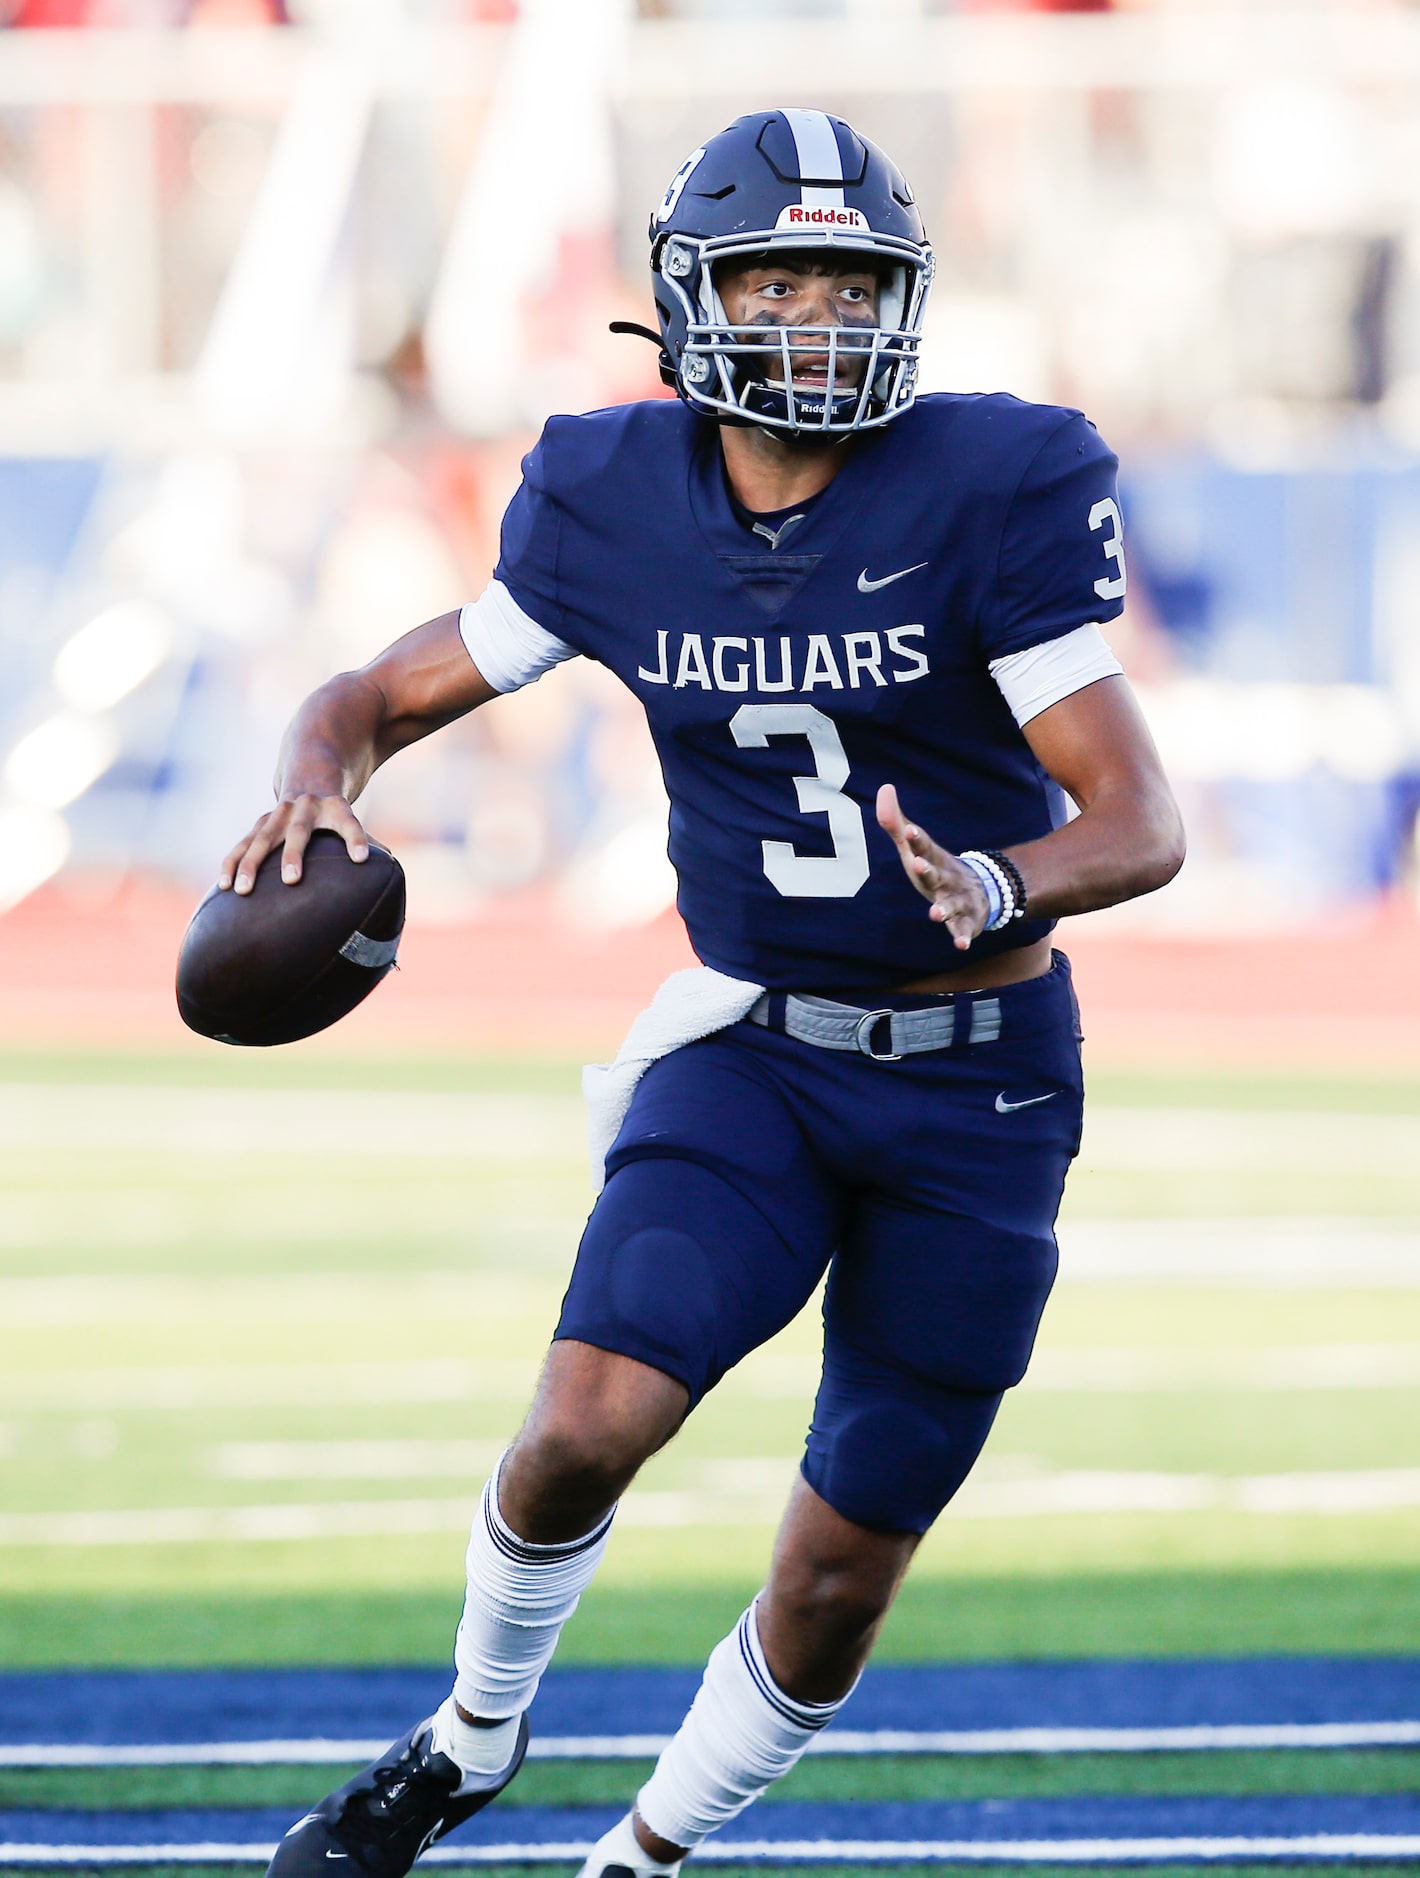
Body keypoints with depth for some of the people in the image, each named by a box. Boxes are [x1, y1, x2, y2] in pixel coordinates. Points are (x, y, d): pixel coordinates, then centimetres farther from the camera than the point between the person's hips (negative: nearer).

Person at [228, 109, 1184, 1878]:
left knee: (838, 1577, 3)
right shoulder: (619, 506, -5)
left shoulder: (990, 494, -14)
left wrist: (997, 886, -38)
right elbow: (391, 691, 7)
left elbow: (1141, 823, -17)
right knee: (591, 1422, -21)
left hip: (979, 1088, -1)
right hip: (753, 1052, 1)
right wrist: (319, 772, -16)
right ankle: (472, 1734, 9)